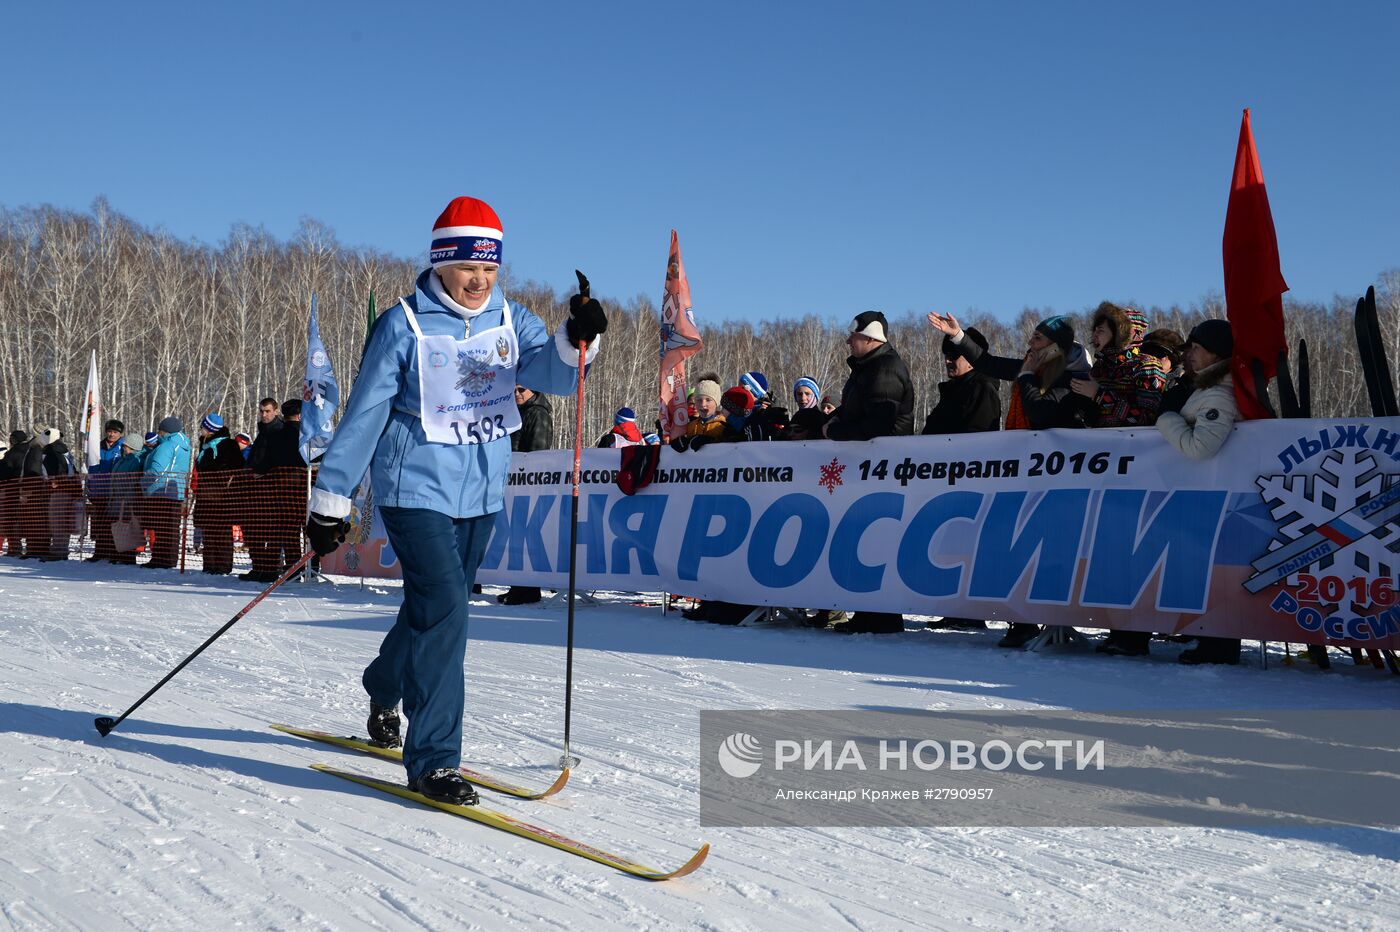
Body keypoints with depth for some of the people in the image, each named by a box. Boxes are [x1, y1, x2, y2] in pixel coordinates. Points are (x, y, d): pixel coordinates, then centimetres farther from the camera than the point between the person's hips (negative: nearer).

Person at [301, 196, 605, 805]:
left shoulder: (508, 319, 4)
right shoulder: (405, 325, -9)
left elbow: (553, 374, -9)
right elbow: (364, 414, -7)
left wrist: (577, 339, -31)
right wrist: (330, 500, -7)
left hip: (481, 495, 6)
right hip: (418, 491, -5)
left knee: (434, 611, 19)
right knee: (444, 609, -18)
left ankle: (384, 693, 47)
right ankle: (432, 760, -11)